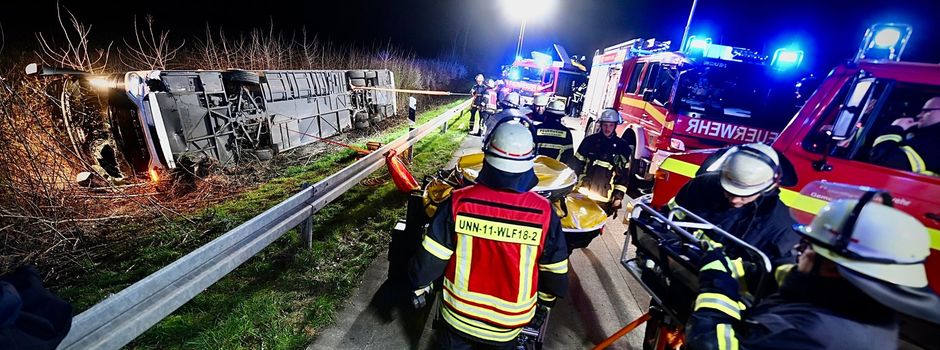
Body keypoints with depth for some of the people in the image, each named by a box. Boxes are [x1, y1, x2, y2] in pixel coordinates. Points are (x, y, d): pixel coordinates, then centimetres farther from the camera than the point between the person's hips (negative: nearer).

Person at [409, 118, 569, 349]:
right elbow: (555, 271, -8)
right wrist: (545, 299, 12)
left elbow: (431, 258, -16)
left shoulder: (459, 201, -25)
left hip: (458, 315, 0)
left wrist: (419, 284, 5)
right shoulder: (544, 212, -22)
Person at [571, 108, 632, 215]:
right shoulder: (590, 140, 3)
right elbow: (576, 164, 5)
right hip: (582, 191, 0)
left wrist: (619, 195, 0)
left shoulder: (623, 147, 4)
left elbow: (624, 174, 6)